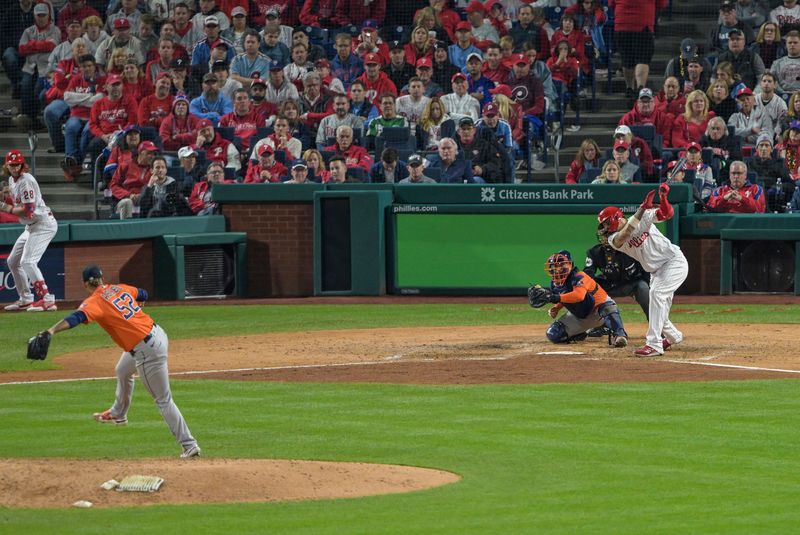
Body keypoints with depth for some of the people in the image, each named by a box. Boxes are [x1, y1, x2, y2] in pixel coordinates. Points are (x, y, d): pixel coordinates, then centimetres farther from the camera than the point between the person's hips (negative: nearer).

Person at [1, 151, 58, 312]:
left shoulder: (26, 181, -18)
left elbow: (28, 210, -23)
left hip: (43, 224, -10)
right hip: (31, 226, 10)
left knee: (28, 261, -21)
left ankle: (47, 300, -23)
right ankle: (25, 299, 23)